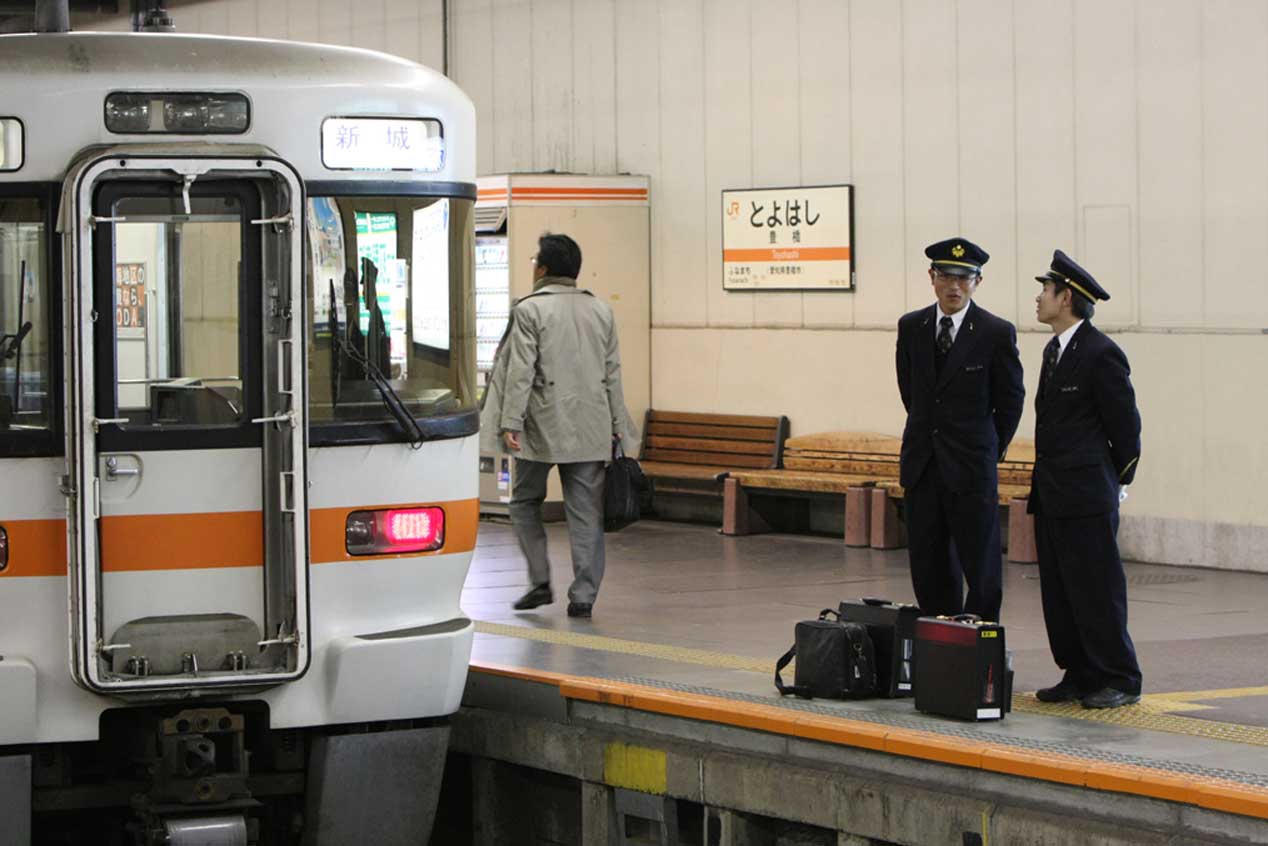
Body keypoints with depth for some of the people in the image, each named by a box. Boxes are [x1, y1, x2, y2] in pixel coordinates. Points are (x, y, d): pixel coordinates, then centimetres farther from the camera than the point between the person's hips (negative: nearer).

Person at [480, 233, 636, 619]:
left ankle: (541, 582, 8)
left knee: (525, 502, 13)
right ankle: (583, 595, 1)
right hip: (590, 429, 4)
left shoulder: (530, 310, -7)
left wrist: (510, 422, -12)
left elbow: (520, 372, -12)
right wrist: (617, 425, 15)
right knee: (586, 511, 4)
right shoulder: (601, 311, 9)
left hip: (544, 427, -4)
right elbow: (613, 373, 11)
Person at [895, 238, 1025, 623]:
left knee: (982, 570, -1)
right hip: (922, 464, 4)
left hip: (972, 468, -4)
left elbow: (1011, 399, 3)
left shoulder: (997, 333, -7)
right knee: (929, 569, 6)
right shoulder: (911, 327, 6)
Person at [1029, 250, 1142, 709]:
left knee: (1097, 590, -5)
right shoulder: (1054, 350, 15)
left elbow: (1125, 425, -8)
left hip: (1087, 496, -9)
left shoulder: (1101, 354, -13)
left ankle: (1119, 680, 2)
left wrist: (1116, 481, 0)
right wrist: (1043, 481, 16)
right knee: (1059, 594, 11)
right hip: (1053, 496, 9)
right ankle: (1080, 676, 18)